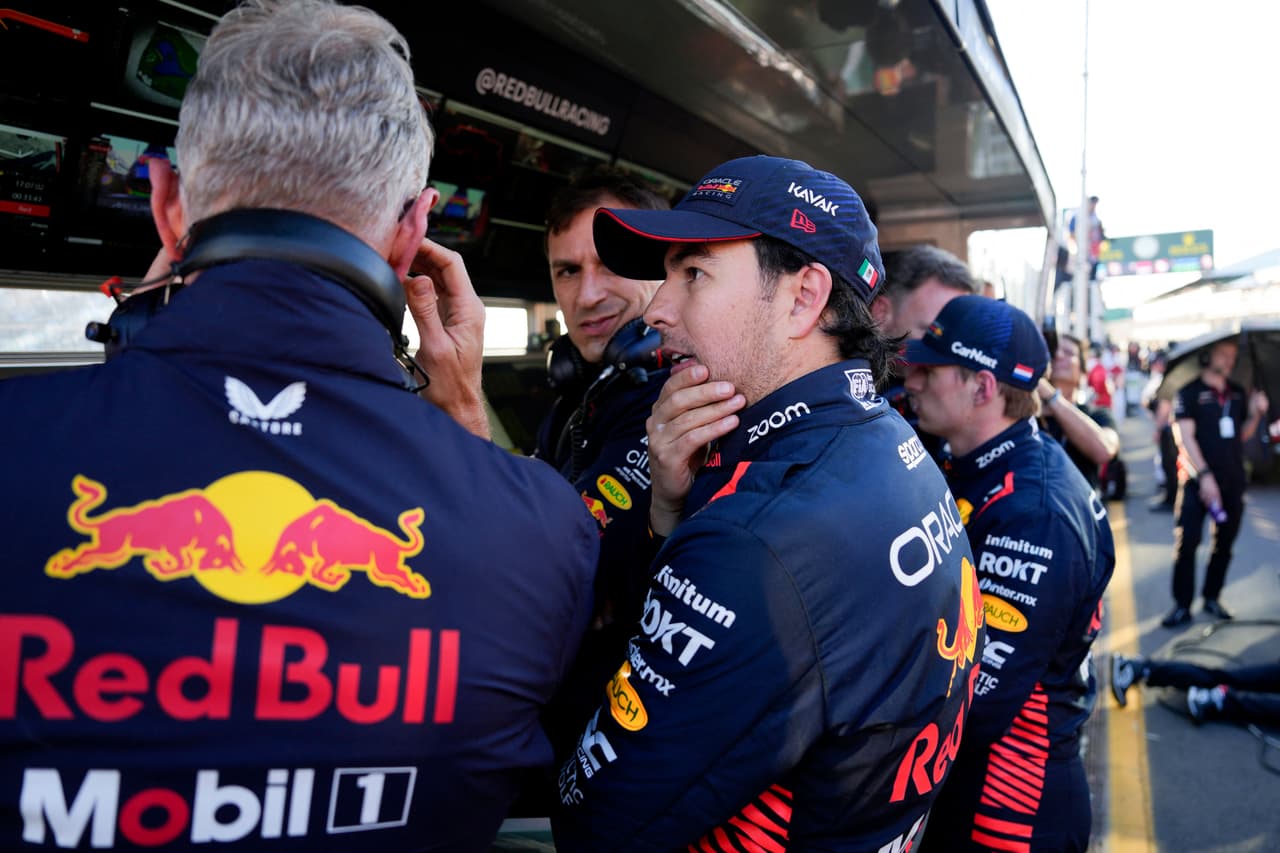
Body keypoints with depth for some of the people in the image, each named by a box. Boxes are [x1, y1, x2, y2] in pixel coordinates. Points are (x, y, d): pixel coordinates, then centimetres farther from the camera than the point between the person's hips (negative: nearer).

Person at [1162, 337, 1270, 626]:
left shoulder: (1238, 393, 13)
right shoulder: (1189, 393, -4)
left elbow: (1242, 435, 20)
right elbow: (1185, 436, -11)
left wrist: (1255, 414, 0)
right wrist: (1204, 475, -18)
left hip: (1232, 482, 6)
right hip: (1197, 482, -5)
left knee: (1224, 544, 10)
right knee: (1187, 543, -7)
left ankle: (1212, 598, 23)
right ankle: (1182, 605, -1)